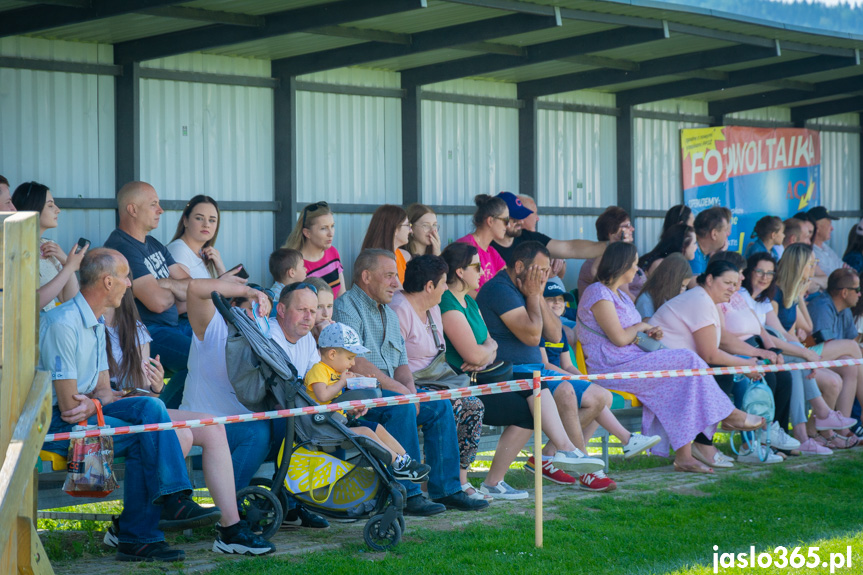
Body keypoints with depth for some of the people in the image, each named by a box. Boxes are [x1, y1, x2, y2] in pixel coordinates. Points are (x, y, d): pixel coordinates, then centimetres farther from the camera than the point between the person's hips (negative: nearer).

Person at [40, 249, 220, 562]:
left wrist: (92, 405, -10)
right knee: (142, 438, -20)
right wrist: (96, 405, -4)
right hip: (53, 424, -9)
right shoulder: (63, 323, -19)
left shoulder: (96, 325, 14)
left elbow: (103, 390, 12)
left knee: (149, 406, -13)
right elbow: (68, 406, -21)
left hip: (85, 413, 9)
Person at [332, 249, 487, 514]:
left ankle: (446, 490, -5)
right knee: (401, 408, -32)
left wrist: (410, 390, -3)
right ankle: (407, 495, -29)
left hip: (388, 390, 9)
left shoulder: (389, 314, 21)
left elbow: (401, 364, 20)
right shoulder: (346, 308, -9)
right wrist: (397, 388, -19)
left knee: (439, 407, -6)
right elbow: (354, 362, -21)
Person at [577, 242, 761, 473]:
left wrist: (650, 332, 3)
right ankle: (728, 414, -1)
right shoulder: (599, 294, -11)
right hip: (611, 368, -10)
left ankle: (684, 454, -20)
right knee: (687, 361, -17)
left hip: (629, 362, 10)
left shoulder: (620, 294, 22)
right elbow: (619, 339, -19)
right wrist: (641, 327, 1)